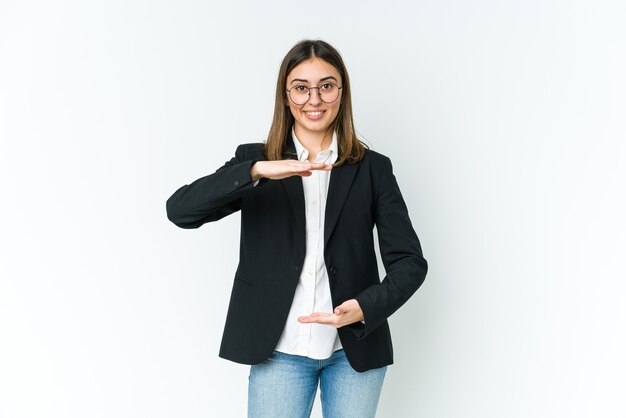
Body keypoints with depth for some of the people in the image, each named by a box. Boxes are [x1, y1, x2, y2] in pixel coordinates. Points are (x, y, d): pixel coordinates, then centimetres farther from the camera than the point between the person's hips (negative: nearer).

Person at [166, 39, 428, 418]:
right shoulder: (255, 160, 3)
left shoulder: (373, 169, 2)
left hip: (355, 348, 1)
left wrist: (366, 308, -19)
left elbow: (409, 260, -1)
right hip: (280, 350, 0)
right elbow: (180, 210, -11)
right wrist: (257, 171, -24)